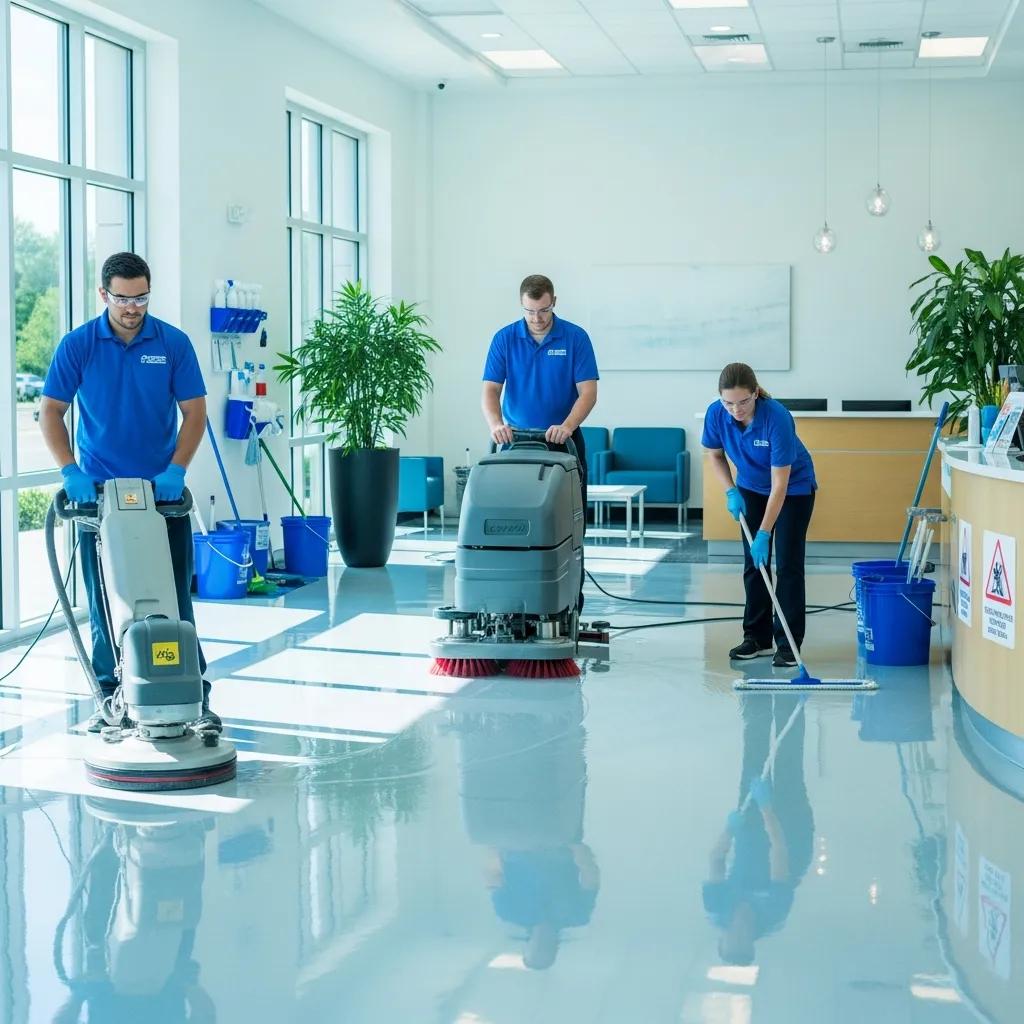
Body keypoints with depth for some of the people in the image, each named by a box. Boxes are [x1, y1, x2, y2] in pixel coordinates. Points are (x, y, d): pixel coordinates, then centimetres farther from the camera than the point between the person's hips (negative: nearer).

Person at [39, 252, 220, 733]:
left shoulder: (173, 343, -3)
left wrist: (176, 470, -14)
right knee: (105, 600, 5)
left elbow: (194, 411, -2)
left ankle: (195, 695, 3)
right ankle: (111, 695, 14)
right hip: (99, 492, 0)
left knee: (174, 597, 0)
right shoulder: (77, 345, -3)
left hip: (162, 490, 0)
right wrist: (70, 471, -15)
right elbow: (51, 411, -2)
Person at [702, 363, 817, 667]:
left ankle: (789, 644, -5)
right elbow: (715, 455, -2)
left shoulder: (777, 418, -37)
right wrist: (731, 491, -16)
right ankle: (757, 637, 13)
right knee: (754, 562, 5)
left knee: (788, 564, -9)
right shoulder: (716, 414, -23)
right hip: (752, 488, 5)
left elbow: (780, 485, -33)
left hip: (794, 488, -4)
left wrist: (763, 534, -34)